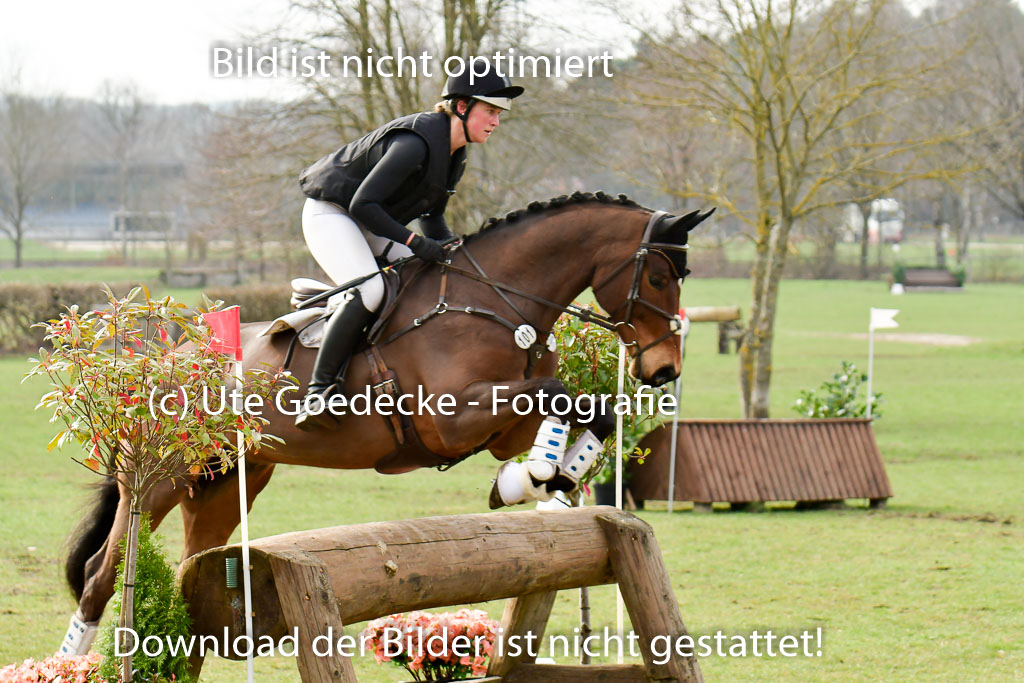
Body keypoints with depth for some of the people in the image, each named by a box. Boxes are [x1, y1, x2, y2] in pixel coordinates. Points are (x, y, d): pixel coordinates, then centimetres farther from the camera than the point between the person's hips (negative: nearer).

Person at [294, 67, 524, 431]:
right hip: (330, 213, -10)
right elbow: (362, 205, -29)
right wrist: (416, 243, -31)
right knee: (369, 291, -29)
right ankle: (318, 393, -25)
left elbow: (432, 218, 13)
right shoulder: (416, 143, -28)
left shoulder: (455, 154, 2)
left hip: (371, 223, 10)